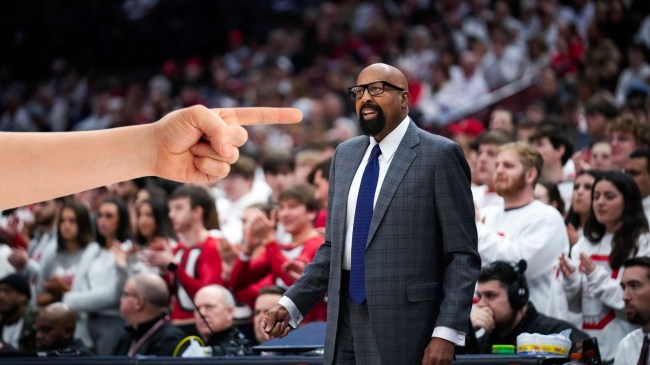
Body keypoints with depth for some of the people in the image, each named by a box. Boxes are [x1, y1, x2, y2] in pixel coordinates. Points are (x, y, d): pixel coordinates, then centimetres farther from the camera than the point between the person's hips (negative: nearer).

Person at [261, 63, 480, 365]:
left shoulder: (439, 155, -5)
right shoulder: (345, 155, 13)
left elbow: (463, 255, -8)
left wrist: (447, 333, -16)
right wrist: (292, 304, 6)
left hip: (404, 327, -5)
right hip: (345, 322, 5)